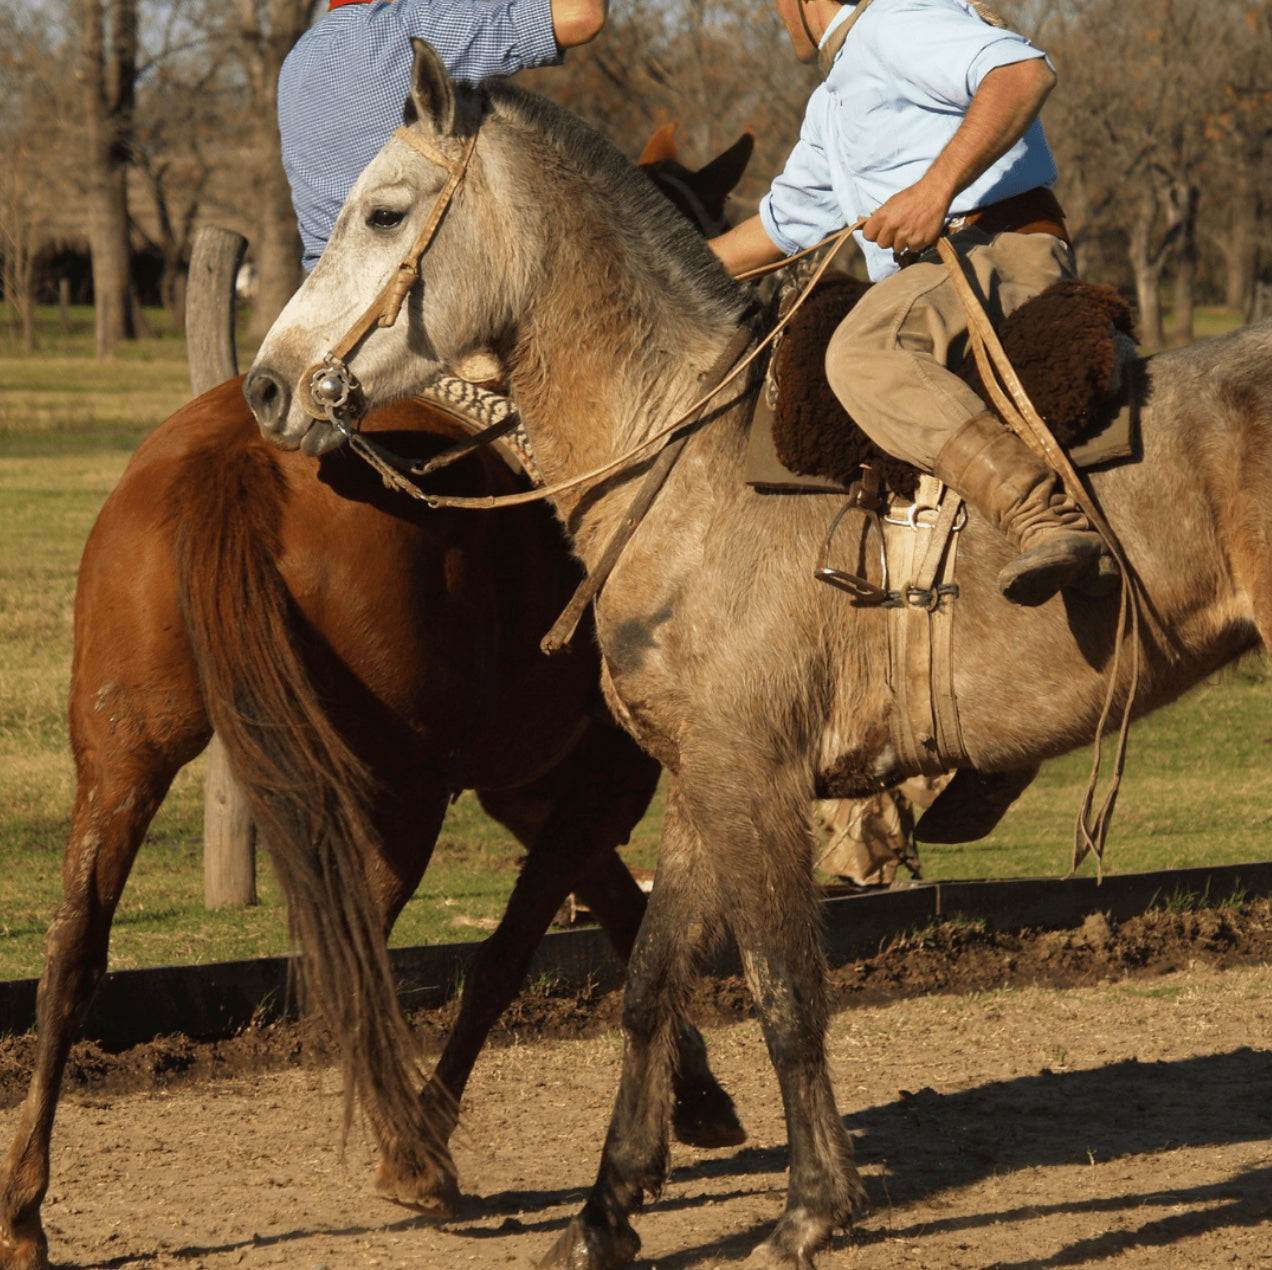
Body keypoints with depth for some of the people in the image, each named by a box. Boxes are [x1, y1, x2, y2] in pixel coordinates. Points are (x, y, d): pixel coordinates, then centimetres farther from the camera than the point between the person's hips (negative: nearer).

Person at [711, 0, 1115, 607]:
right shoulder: (830, 106, 30)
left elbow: (1024, 71, -19)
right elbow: (786, 221, 43)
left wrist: (937, 186, -27)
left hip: (1001, 250, -11)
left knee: (863, 353, -36)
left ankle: (1052, 520, -53)